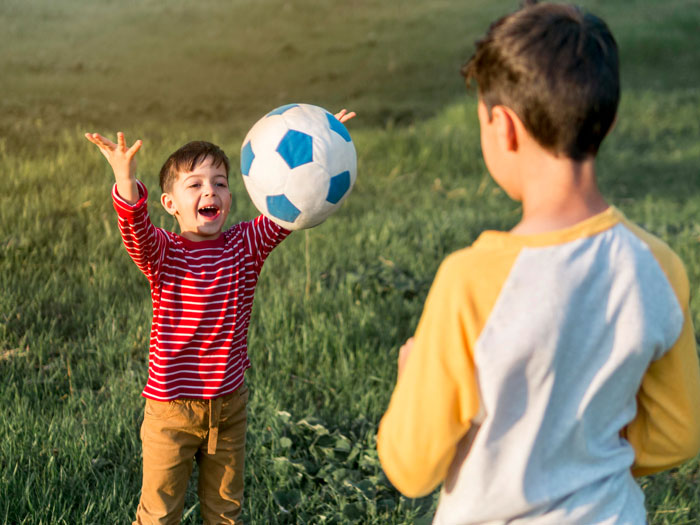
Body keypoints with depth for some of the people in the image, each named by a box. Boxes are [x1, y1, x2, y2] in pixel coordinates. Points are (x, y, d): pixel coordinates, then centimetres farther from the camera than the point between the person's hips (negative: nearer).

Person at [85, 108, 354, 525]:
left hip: (229, 406, 3)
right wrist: (125, 178, -52)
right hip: (171, 410, -3)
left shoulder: (246, 246, -3)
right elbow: (136, 228, -32)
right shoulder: (163, 253, -11)